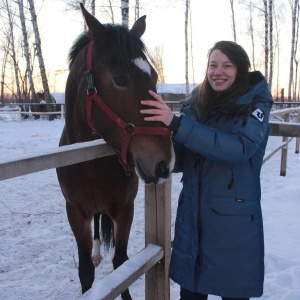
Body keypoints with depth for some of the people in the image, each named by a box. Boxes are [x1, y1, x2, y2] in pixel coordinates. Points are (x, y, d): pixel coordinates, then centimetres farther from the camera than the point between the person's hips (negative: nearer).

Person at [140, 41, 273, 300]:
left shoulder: (256, 105, -7)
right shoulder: (197, 106, 4)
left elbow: (240, 147, -27)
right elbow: (181, 161, 7)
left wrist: (177, 124, -34)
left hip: (235, 218, -3)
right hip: (191, 214, 4)